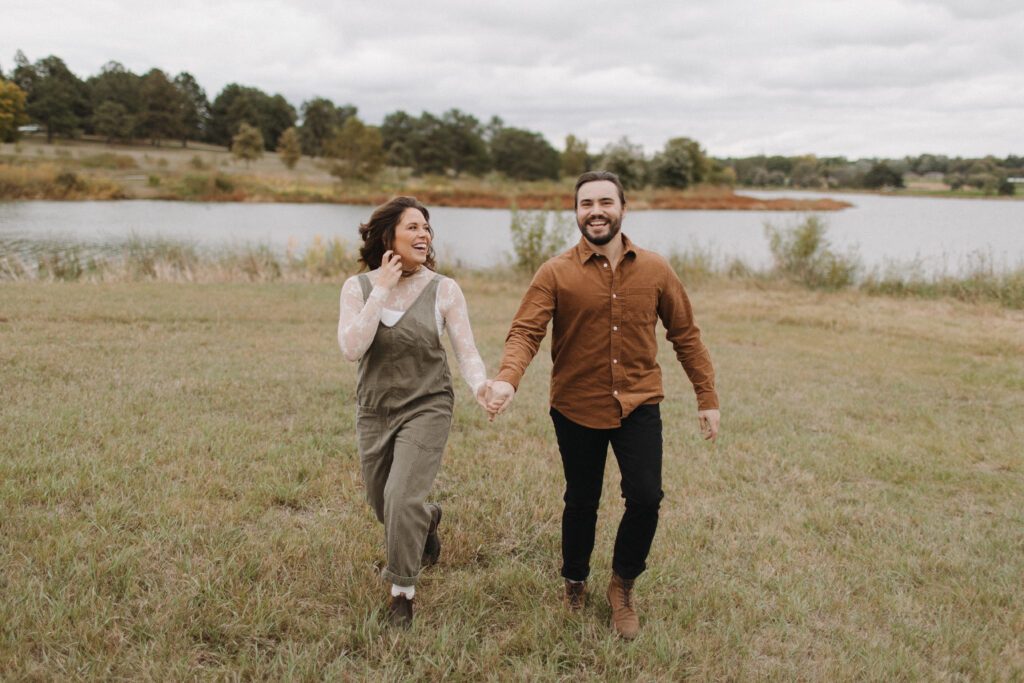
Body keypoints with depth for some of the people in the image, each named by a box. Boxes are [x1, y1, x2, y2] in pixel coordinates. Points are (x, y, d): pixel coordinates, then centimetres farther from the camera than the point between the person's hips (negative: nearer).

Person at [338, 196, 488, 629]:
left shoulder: (443, 290, -8)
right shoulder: (358, 287, -5)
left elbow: (467, 352, -9)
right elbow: (351, 348, -18)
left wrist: (480, 386, -30)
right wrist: (382, 291, -22)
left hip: (426, 408, -3)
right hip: (374, 410, 3)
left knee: (402, 498, -17)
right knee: (382, 505, 16)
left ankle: (402, 593, 5)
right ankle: (427, 520, 52)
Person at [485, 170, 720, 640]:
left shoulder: (655, 270, 0)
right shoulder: (556, 274, -7)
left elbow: (685, 336, 8)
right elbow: (525, 332, -16)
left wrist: (707, 398, 7)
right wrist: (506, 380, -35)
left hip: (638, 406, 1)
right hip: (576, 408, -1)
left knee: (645, 499, -9)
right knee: (581, 504, 12)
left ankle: (622, 588, 18)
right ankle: (574, 586, 38)